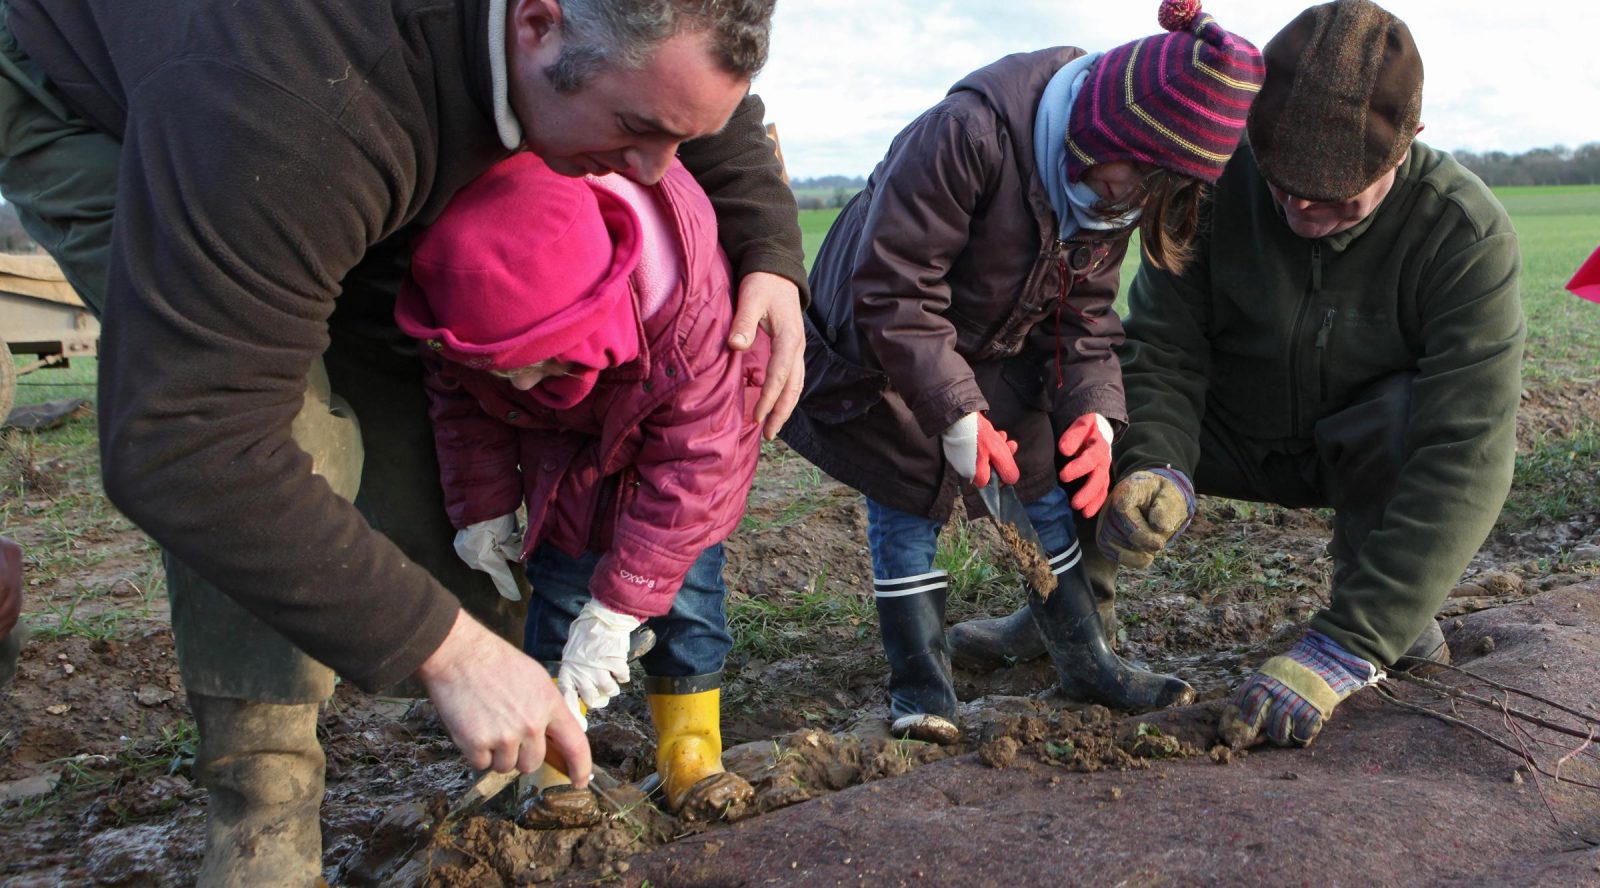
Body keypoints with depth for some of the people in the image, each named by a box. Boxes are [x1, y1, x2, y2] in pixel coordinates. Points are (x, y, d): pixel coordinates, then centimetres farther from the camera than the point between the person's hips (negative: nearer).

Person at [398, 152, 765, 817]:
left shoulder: (684, 300, -44)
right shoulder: (468, 303, -33)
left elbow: (690, 465, -36)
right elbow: (457, 397, -8)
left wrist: (614, 608, -36)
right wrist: (480, 506, -10)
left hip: (686, 422, -2)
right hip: (564, 439, 3)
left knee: (687, 581, -8)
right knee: (560, 574, -8)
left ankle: (690, 754, 7)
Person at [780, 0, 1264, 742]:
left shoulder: (1117, 191, -10)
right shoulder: (972, 131, -35)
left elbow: (1083, 314, -4)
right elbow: (894, 288, -32)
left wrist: (1094, 410, -21)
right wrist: (954, 410, -33)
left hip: (995, 354, 6)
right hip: (882, 346, -6)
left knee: (1049, 478, 3)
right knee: (910, 496, -8)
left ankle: (1085, 662, 16)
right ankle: (920, 693, 4)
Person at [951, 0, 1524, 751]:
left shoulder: (1466, 234, -28)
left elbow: (1465, 455, -35)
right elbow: (1163, 351, -21)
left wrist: (1345, 646, -44)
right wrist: (1155, 466, -45)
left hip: (1366, 453, -1)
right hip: (1234, 434, 2)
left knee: (1417, 412, -36)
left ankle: (1398, 622, -7)